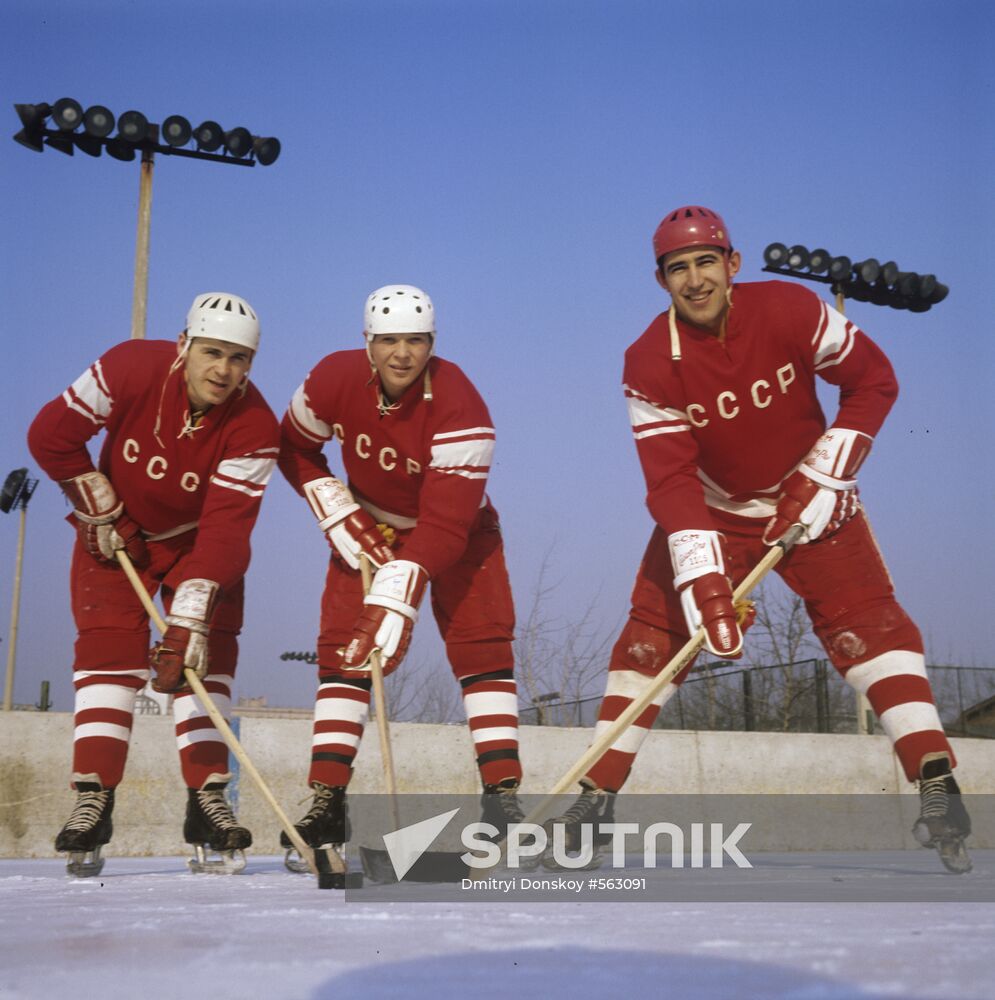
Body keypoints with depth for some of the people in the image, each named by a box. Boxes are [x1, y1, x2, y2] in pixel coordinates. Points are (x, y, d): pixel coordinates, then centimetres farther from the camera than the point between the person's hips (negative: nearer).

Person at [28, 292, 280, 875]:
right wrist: (105, 515, -12)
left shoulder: (254, 427, -28)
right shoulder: (131, 368, -26)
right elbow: (52, 436, -15)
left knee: (206, 652, -9)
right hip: (116, 533, 0)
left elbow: (226, 527, -33)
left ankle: (207, 801, -3)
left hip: (201, 539, 0)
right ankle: (92, 803, -9)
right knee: (109, 652, -10)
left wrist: (189, 615, -41)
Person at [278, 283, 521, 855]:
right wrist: (340, 519, -13)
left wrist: (398, 597, -45)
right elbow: (294, 449, -2)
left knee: (482, 642, -16)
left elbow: (445, 523, -36)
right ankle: (327, 801, -7)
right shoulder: (335, 380, -20)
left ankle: (503, 792, -12)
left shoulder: (459, 407, -32)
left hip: (456, 528, -2)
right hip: (369, 525, 3)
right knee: (342, 647, -9)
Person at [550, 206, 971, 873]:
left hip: (809, 498, -1)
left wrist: (823, 477, -17)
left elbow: (874, 380, -10)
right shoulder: (651, 362, -19)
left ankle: (937, 785, -17)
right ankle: (598, 794, 3)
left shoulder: (790, 311, -20)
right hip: (710, 508, 1)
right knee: (652, 633, -5)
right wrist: (704, 581, -34)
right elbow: (671, 481, -24)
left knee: (866, 621, -16)